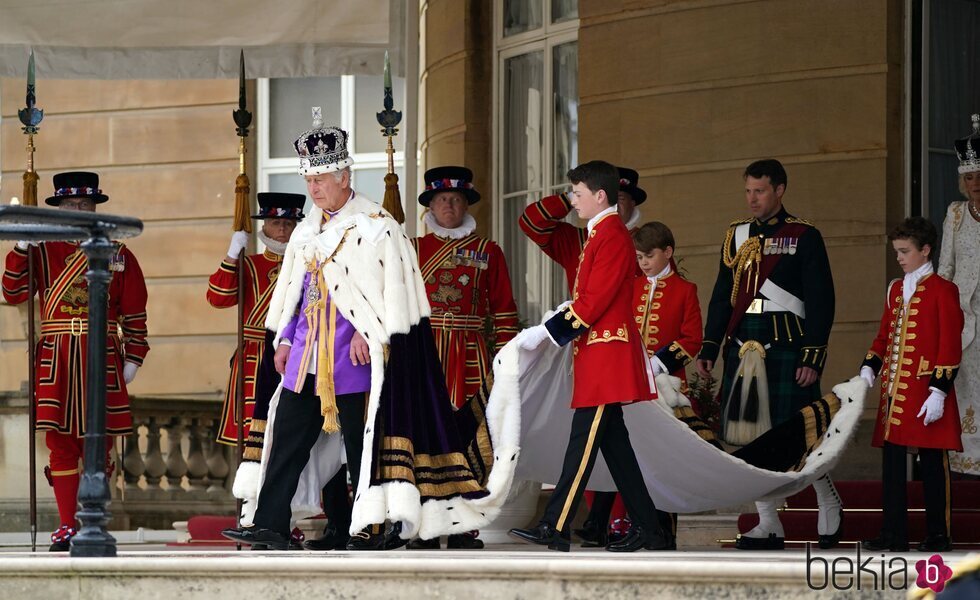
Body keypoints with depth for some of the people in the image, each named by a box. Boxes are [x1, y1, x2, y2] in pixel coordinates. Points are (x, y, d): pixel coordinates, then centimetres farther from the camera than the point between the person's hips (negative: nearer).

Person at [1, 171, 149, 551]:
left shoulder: (118, 255, 7)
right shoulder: (42, 252, 8)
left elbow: (135, 312, 6)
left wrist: (133, 358, -1)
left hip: (102, 359, 0)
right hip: (56, 359, 0)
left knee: (98, 444, 2)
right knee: (61, 443, 0)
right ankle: (66, 527, 5)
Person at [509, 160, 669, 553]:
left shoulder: (612, 236, -14)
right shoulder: (602, 234, 18)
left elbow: (594, 302, -20)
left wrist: (546, 333, -18)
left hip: (604, 357, -10)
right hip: (599, 355, 10)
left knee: (583, 442, -10)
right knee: (614, 443, 10)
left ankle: (554, 529, -11)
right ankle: (647, 529, 12)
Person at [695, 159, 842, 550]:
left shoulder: (804, 237, -2)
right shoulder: (736, 237, 13)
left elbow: (821, 301, -5)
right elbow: (722, 297, 17)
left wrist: (813, 357, -11)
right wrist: (709, 349, 11)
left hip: (786, 349, -5)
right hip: (743, 350, 5)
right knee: (749, 435, 3)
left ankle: (829, 505, 19)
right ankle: (769, 525, 9)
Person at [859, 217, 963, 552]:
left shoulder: (943, 291, -6)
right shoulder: (896, 289, 15)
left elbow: (950, 347, -10)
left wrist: (939, 392, -15)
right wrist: (869, 368, 3)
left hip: (926, 392, -7)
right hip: (893, 392, 7)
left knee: (932, 463, 0)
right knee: (892, 462, 5)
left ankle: (938, 535, 7)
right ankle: (894, 535, 9)